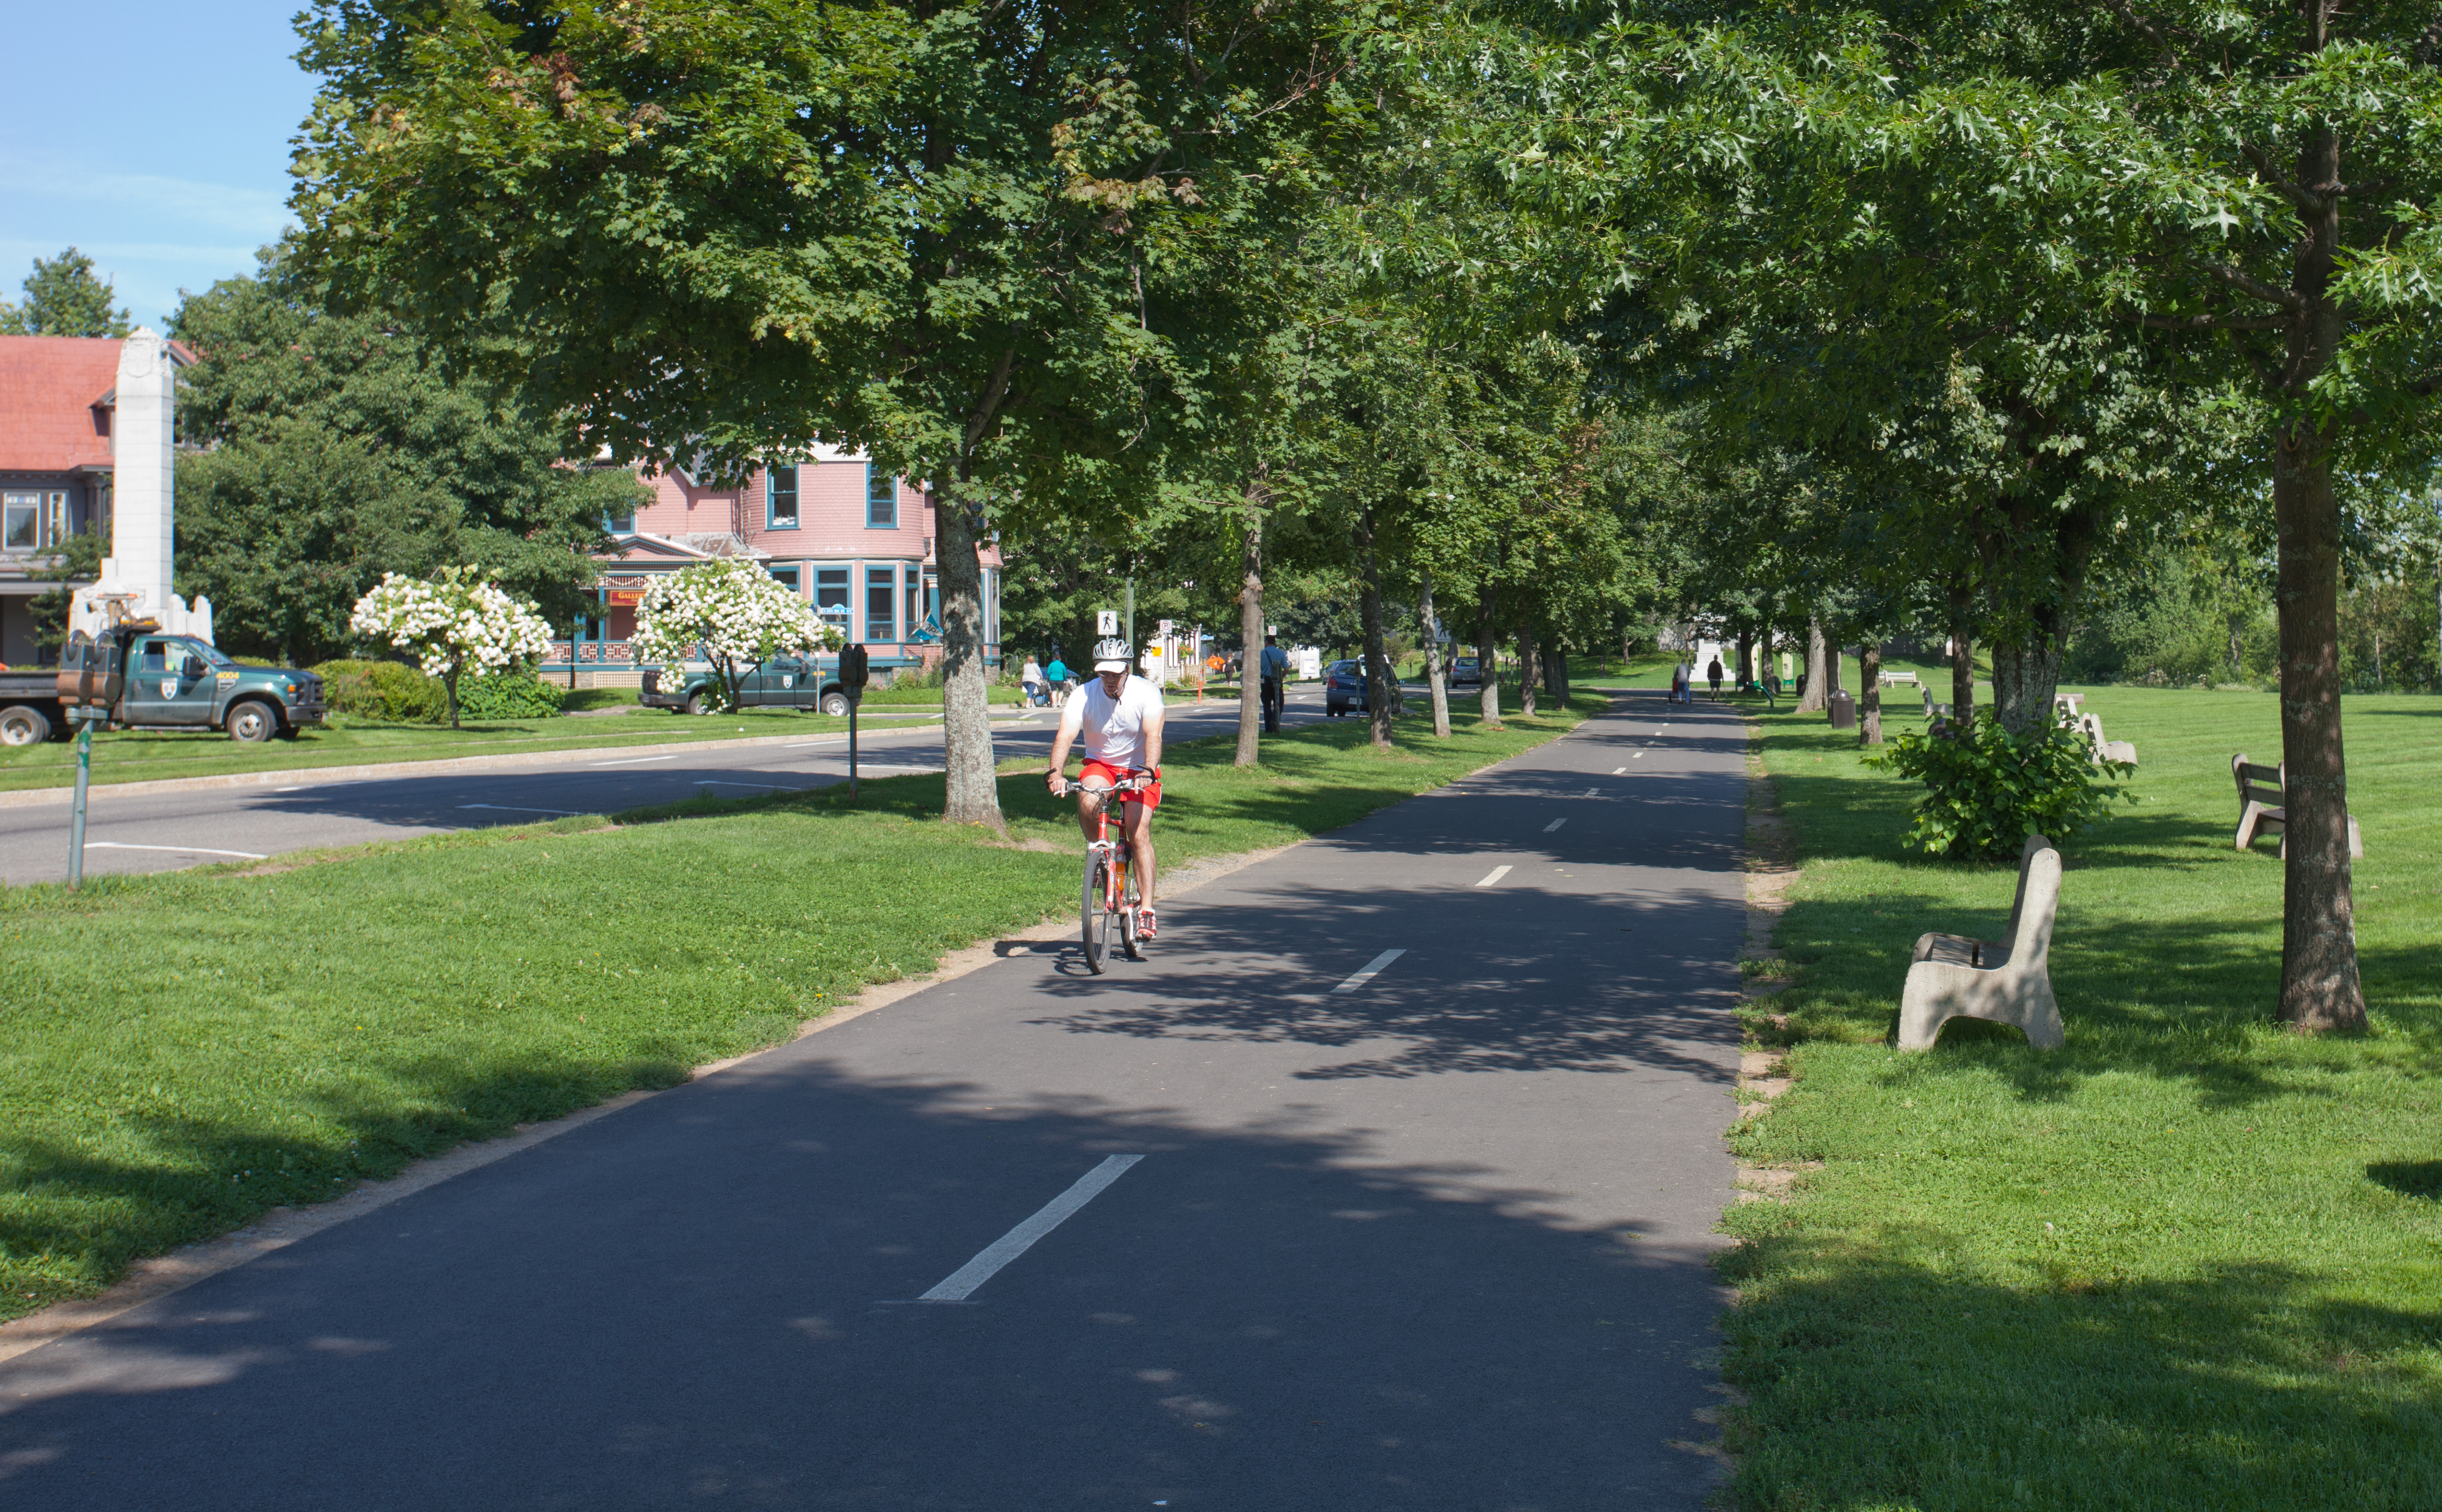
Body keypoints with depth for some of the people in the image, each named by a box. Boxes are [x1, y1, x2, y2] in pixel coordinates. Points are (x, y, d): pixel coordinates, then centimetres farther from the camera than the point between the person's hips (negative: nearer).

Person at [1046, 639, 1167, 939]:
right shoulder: (1084, 695, -15)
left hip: (1139, 769, -1)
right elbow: (1065, 736, -25)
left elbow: (1153, 737, -30)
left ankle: (1147, 911, -12)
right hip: (1100, 764, 2)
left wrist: (1148, 772, -48)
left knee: (1139, 835, -16)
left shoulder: (1146, 692, -18)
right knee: (1087, 803, -31)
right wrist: (1055, 772, -43)